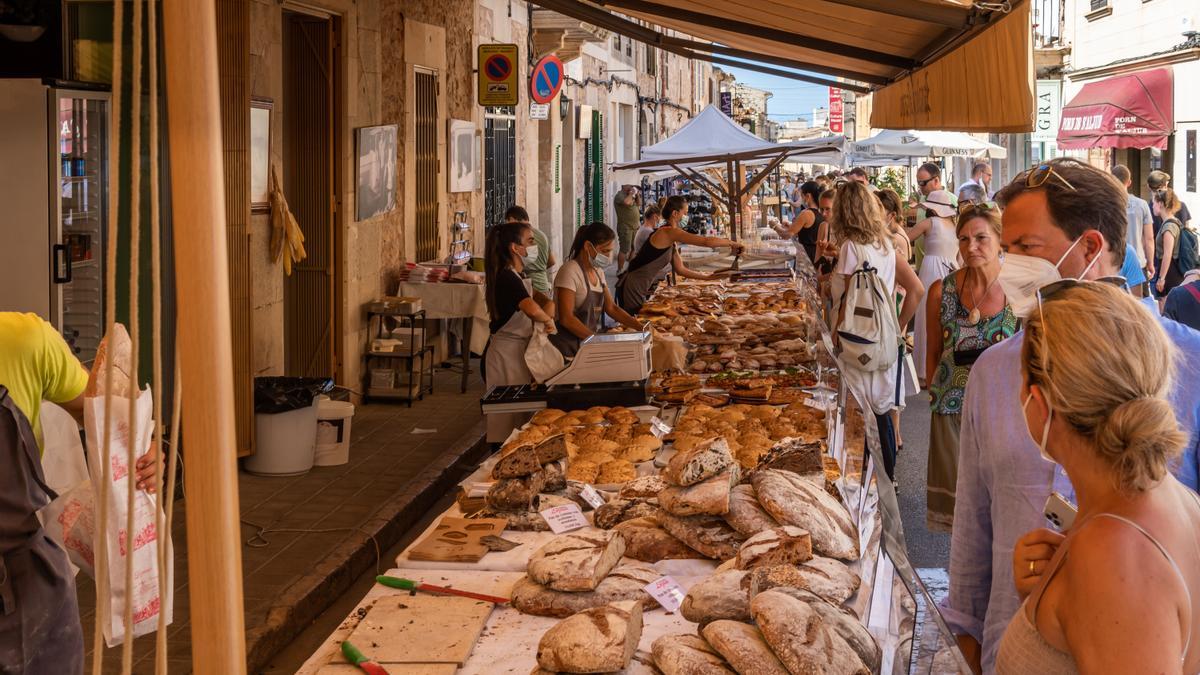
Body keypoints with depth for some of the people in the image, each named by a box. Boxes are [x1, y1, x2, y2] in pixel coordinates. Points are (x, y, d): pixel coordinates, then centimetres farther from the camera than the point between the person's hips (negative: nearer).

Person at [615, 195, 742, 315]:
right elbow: (706, 241, -23)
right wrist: (732, 243, -11)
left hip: (642, 290, 10)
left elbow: (680, 269, 15)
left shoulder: (671, 239, 12)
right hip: (633, 289, -10)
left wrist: (708, 277, 11)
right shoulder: (668, 232, -19)